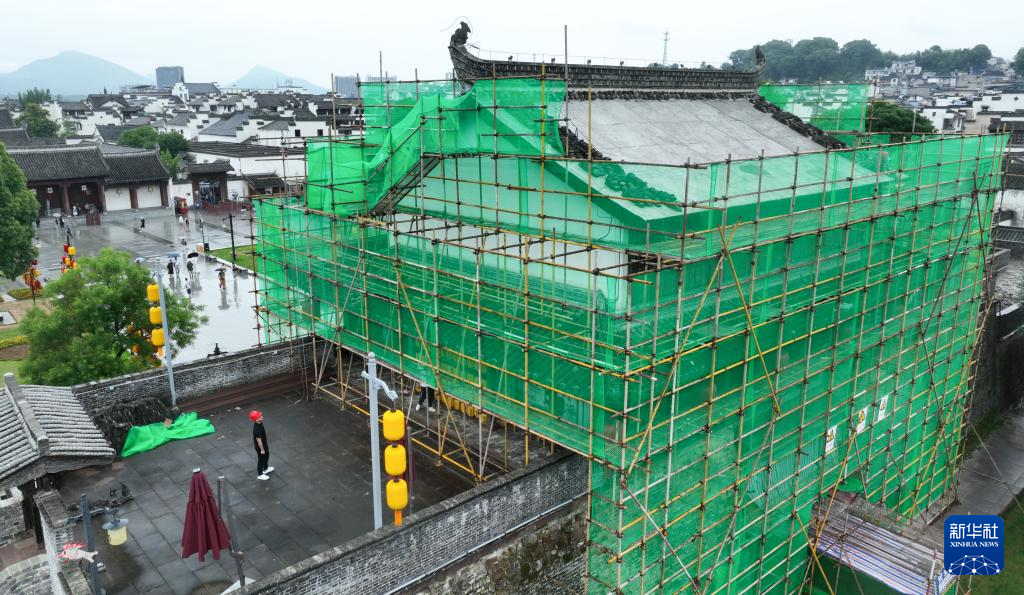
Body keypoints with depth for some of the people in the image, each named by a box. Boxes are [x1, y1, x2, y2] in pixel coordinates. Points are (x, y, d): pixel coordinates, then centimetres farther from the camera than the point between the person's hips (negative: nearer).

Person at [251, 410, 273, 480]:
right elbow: (258, 440, -27)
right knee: (261, 459, 12)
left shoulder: (259, 423, -9)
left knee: (266, 456, 28)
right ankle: (260, 474, 32)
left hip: (264, 444, 9)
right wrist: (262, 449, -17)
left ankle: (266, 468, 52)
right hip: (260, 447, -9)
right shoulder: (257, 429, -38)